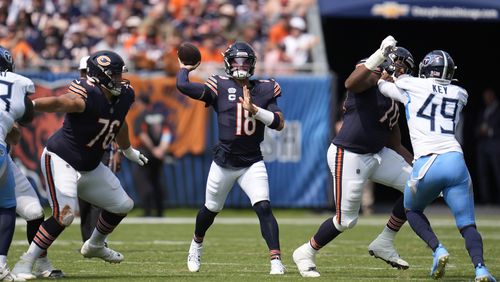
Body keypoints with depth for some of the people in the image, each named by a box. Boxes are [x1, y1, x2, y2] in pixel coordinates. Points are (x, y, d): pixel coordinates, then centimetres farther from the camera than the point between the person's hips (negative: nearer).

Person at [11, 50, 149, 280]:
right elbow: (59, 103, -43)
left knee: (122, 206, 17)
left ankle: (95, 246, 42)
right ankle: (25, 263, -14)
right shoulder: (87, 96, -28)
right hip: (60, 160, -9)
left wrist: (128, 151, 34)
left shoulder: (124, 96, -3)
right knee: (65, 214, -25)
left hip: (89, 167, 9)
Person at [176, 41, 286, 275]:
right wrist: (184, 68, 2)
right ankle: (197, 244, 45)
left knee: (264, 208, -16)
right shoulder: (221, 86, -6)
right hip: (224, 161, 0)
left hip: (252, 162, 0)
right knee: (211, 209, 16)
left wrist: (254, 109, -19)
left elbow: (278, 123, -7)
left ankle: (276, 259, -19)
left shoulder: (264, 89, 3)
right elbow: (183, 85, -17)